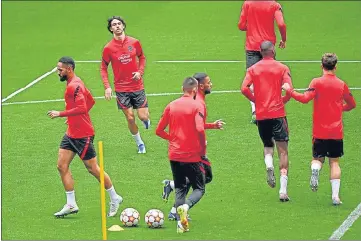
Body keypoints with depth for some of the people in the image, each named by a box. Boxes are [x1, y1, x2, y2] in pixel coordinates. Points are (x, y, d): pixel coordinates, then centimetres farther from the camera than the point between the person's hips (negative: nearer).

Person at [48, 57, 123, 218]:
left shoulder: (74, 86, -19)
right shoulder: (74, 83, 11)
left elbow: (81, 108, -30)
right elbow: (91, 101, 22)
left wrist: (60, 114, -25)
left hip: (82, 135, -10)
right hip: (71, 133, 10)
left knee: (92, 168, 1)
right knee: (62, 165, 4)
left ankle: (114, 198, 16)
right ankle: (71, 204, 7)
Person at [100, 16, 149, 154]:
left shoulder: (134, 42, -2)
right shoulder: (108, 48, -7)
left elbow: (142, 57, 14)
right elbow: (103, 68, 1)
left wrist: (140, 71, -4)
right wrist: (107, 87, -8)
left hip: (137, 86, 1)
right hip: (121, 89, -1)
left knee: (143, 116, -4)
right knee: (130, 118, 0)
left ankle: (146, 120, 34)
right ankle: (140, 143, 20)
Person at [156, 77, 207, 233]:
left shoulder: (171, 106, 4)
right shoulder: (197, 106, -10)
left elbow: (159, 131, 6)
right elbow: (200, 129, -22)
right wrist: (203, 150, -9)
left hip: (174, 155, 4)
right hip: (192, 156, -4)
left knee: (180, 189, 16)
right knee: (199, 189, 8)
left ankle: (181, 222, 3)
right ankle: (185, 206, -22)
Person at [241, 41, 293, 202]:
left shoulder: (253, 69, 6)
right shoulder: (281, 68, 1)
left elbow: (244, 89, -6)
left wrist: (255, 100, 10)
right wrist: (284, 100, 8)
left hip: (261, 114, 2)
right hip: (278, 113, -2)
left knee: (267, 146, 24)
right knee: (283, 151, 0)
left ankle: (269, 165, -11)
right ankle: (283, 190, -9)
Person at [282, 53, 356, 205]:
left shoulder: (317, 82, -8)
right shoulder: (341, 84, 2)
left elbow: (305, 98, -20)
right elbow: (352, 104, 14)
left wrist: (289, 90, -8)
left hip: (320, 131, -1)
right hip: (337, 132, 1)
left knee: (318, 158, 15)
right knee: (334, 162, 7)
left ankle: (315, 169, -21)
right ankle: (335, 195, -3)